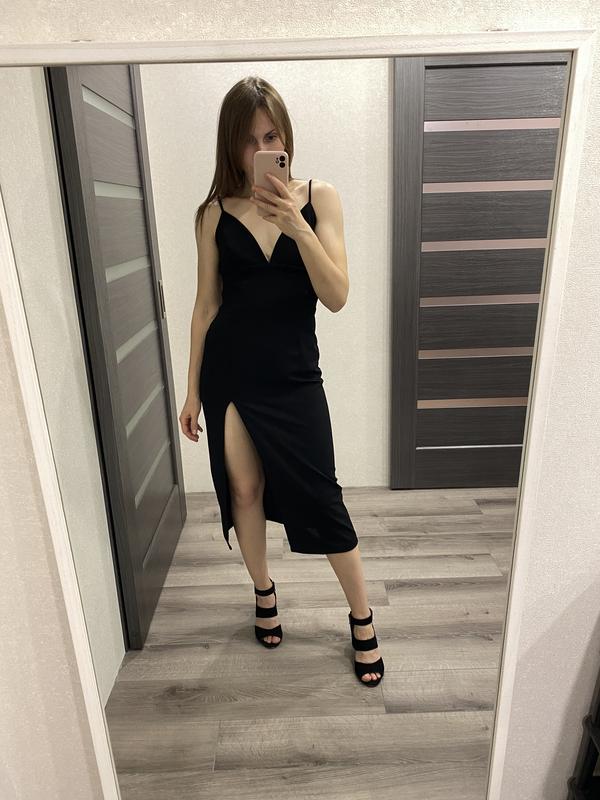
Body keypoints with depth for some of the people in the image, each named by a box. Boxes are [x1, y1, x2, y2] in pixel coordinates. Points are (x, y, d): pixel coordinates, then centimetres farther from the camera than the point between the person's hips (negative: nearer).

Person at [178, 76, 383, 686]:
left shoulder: (318, 197, -1)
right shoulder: (215, 213, 2)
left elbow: (336, 297, -9)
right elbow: (206, 304, 6)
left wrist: (298, 226, -23)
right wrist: (192, 389, 8)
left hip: (293, 376, -1)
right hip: (228, 372, 2)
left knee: (321, 499, 3)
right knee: (244, 490, 13)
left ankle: (362, 619, 27)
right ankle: (264, 591, 41)